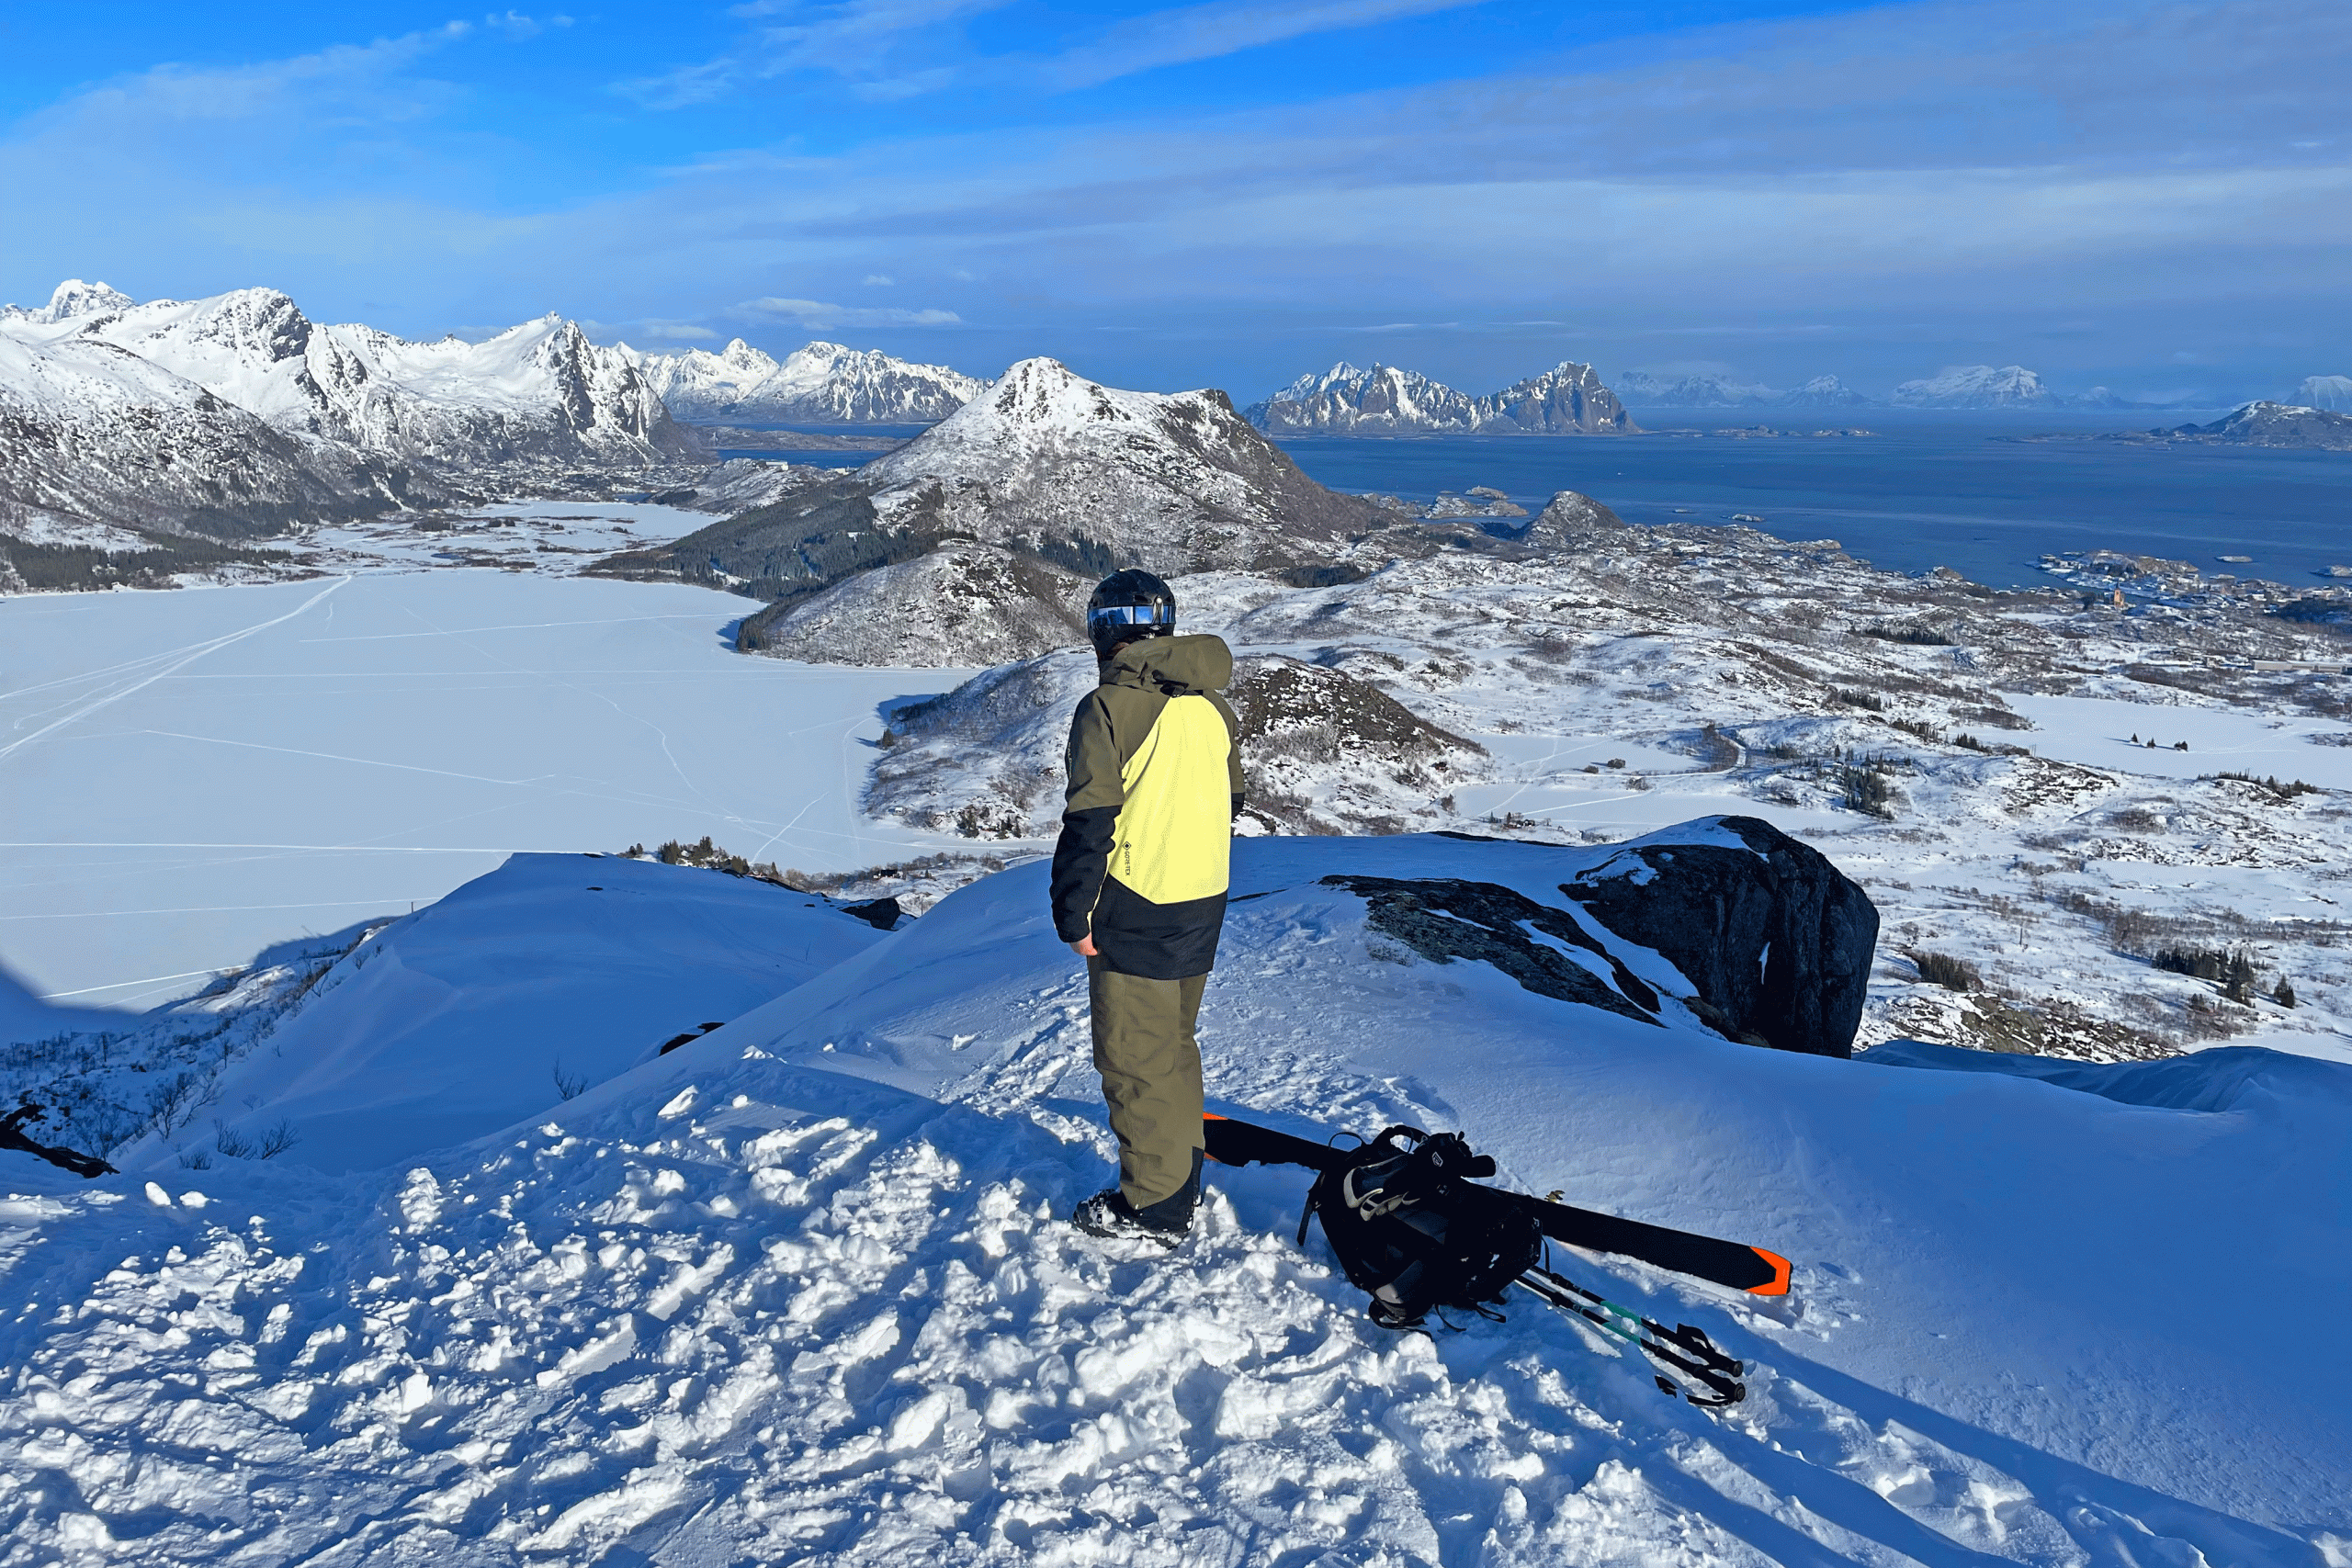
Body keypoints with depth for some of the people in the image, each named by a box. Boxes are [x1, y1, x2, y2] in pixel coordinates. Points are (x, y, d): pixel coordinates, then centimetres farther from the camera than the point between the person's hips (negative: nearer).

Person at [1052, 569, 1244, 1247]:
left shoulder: (1108, 707, -15)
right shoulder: (1212, 706, 8)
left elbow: (1089, 823, -16)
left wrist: (1074, 915, -8)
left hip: (1134, 916, -7)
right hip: (1201, 911, 8)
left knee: (1135, 1057, 3)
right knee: (1176, 1045, 20)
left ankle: (1152, 1208, 12)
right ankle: (1182, 1181, 30)